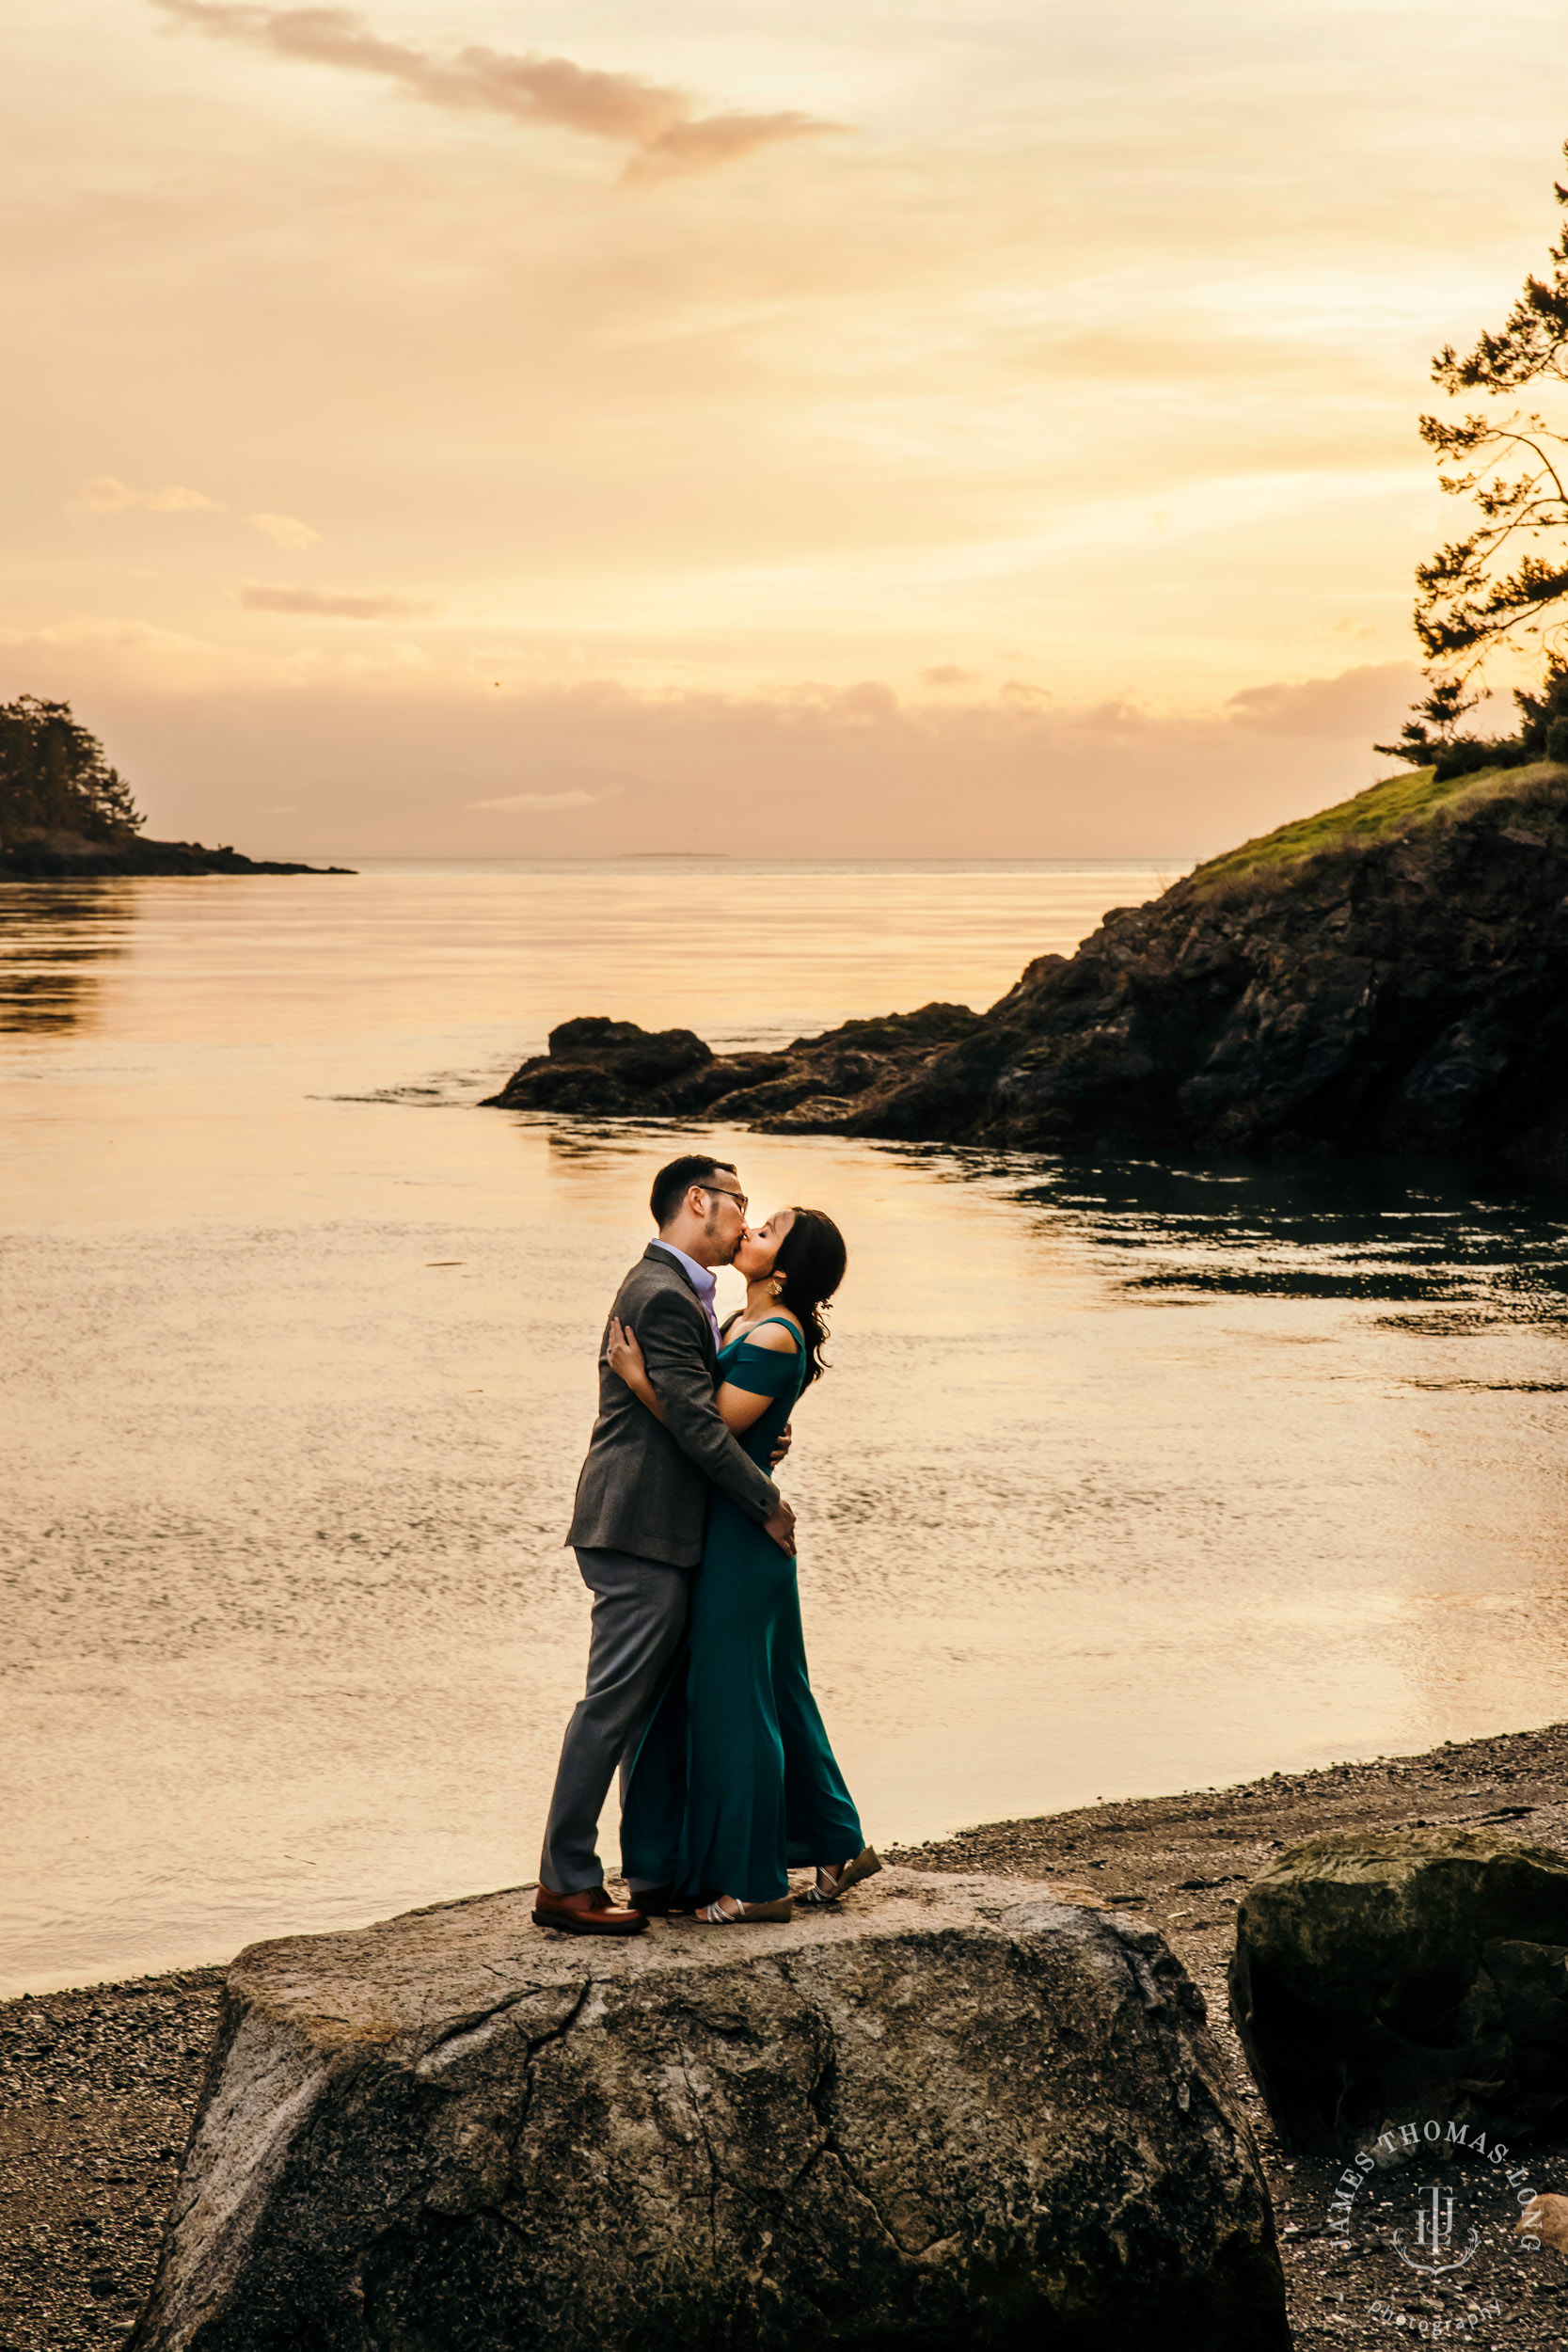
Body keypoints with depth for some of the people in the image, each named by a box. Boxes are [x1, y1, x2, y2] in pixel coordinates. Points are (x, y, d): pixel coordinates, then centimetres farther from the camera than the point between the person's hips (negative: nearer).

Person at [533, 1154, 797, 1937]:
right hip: (640, 1534, -11)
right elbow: (695, 1422, -19)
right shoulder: (664, 1296, -16)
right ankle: (565, 1884, -3)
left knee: (654, 1705, 15)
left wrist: (762, 1435, 4)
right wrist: (767, 1503, -11)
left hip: (652, 1532, 11)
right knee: (613, 1704, -7)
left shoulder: (675, 1290, 19)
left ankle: (663, 1868, 23)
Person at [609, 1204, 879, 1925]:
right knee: (773, 1694, 17)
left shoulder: (773, 1340, -19)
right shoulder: (742, 1326, 11)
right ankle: (838, 1846, 28)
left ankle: (753, 1884, 7)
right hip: (722, 1533, 10)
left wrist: (637, 1378, -22)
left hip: (739, 1534, -10)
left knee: (732, 1701, -2)